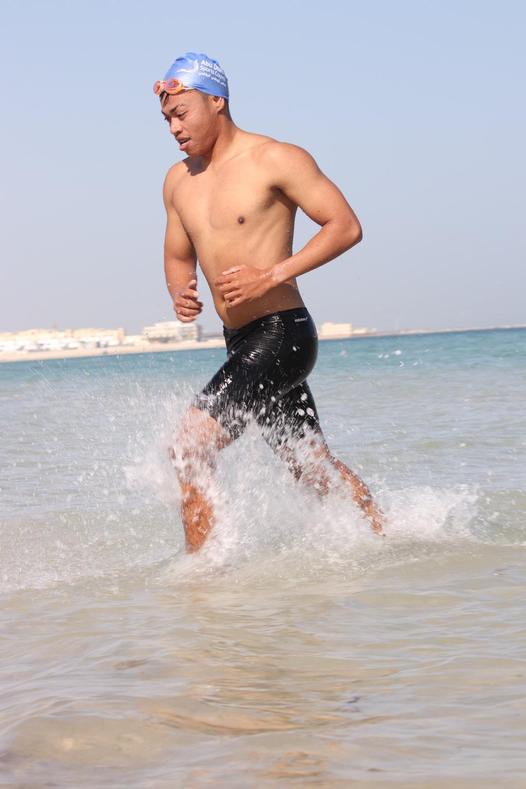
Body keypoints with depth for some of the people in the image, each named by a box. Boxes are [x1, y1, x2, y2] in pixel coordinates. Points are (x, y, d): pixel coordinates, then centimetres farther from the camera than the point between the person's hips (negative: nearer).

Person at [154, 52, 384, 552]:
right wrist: (180, 294, 0)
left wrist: (273, 275, -21)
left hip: (281, 336, -8)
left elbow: (346, 226, -12)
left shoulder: (275, 160, -9)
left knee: (190, 447, -17)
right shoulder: (179, 181, 12)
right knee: (314, 468, 16)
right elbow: (178, 257, 24)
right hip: (240, 344, 8)